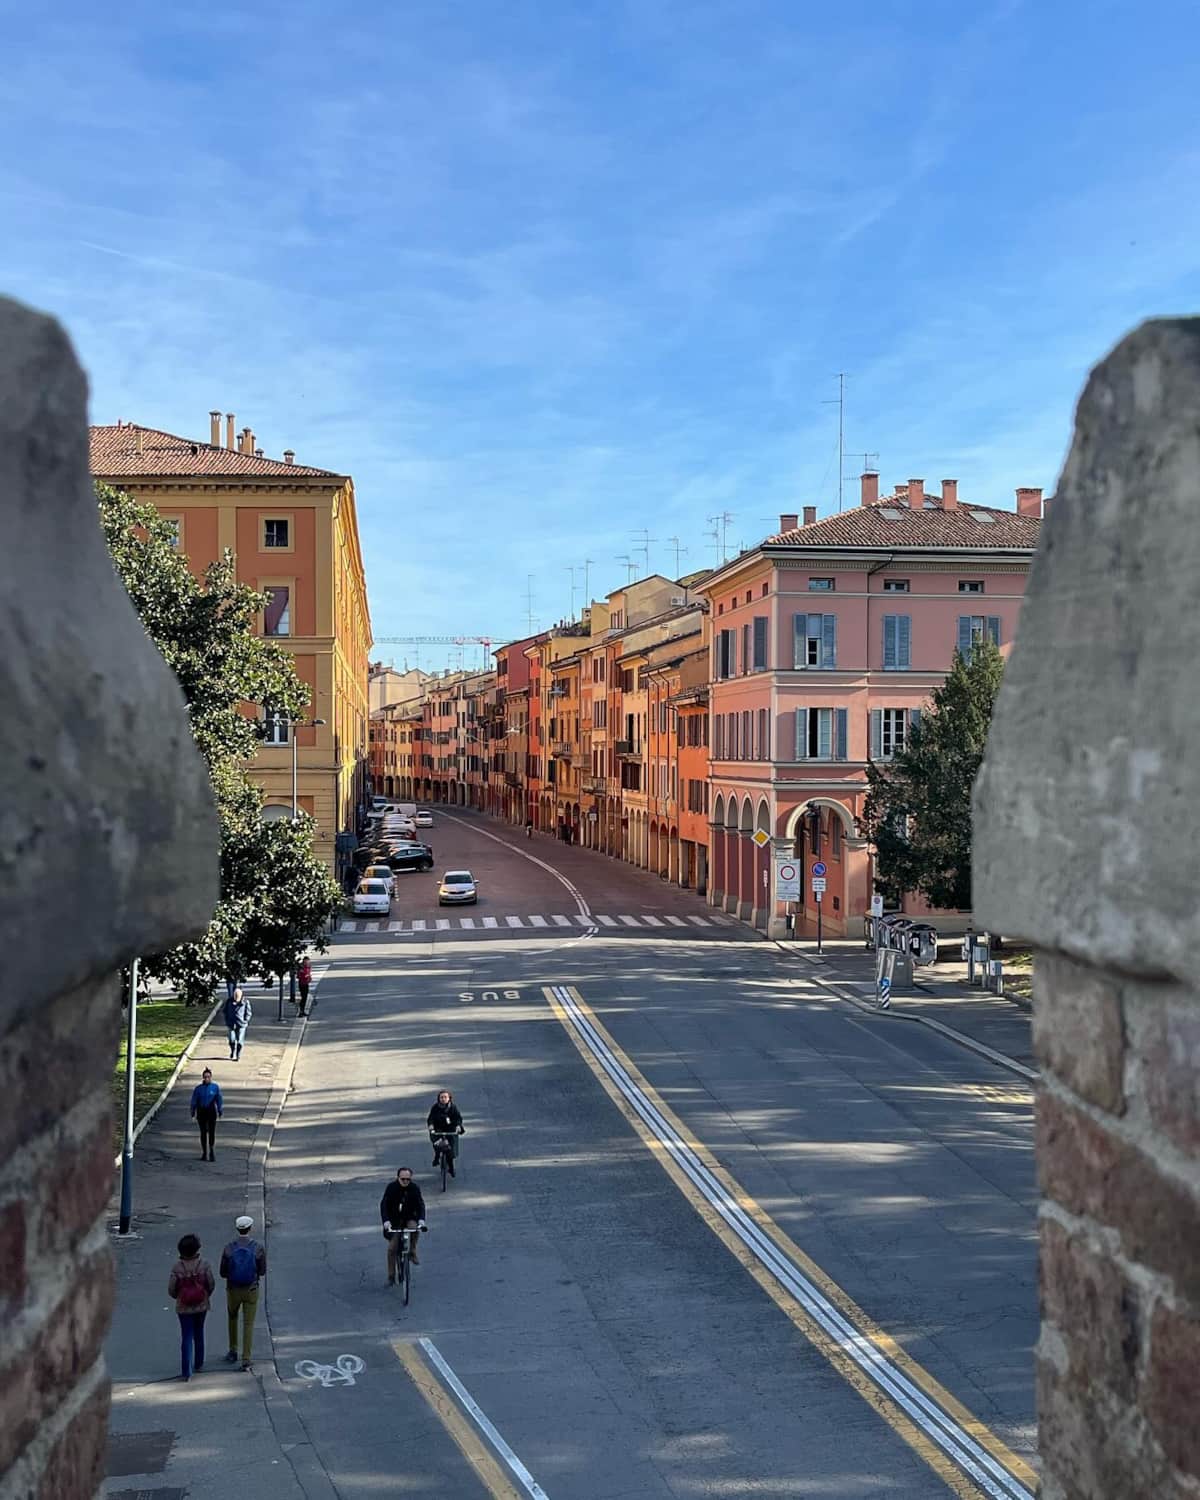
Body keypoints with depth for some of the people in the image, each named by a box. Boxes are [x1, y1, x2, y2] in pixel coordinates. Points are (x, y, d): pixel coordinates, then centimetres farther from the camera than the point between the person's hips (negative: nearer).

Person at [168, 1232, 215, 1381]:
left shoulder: (177, 1267, -15)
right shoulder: (204, 1265, -14)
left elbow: (171, 1289, -11)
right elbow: (211, 1285, -8)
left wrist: (178, 1297, 11)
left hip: (183, 1307, -1)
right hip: (201, 1305, 1)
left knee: (186, 1337, 3)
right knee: (199, 1334, 21)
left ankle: (186, 1372, -4)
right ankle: (198, 1364, 33)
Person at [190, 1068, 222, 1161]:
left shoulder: (215, 1087, -3)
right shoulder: (198, 1088, -1)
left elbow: (219, 1100, 0)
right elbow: (194, 1101, 2)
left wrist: (220, 1113, -3)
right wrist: (193, 1114, 0)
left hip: (212, 1112, -1)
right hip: (201, 1112, 1)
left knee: (212, 1132, -7)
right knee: (203, 1132, 6)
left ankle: (211, 1150, 11)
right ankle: (204, 1153, 16)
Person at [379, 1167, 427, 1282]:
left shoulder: (414, 1188, -12)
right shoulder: (391, 1187, -16)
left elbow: (420, 1205, -16)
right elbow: (384, 1204, -21)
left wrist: (421, 1220, -34)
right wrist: (386, 1221, -36)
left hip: (410, 1217, 1)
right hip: (394, 1219, 0)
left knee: (414, 1227, -33)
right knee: (392, 1248, -8)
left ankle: (412, 1253, -10)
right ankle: (391, 1276, 6)